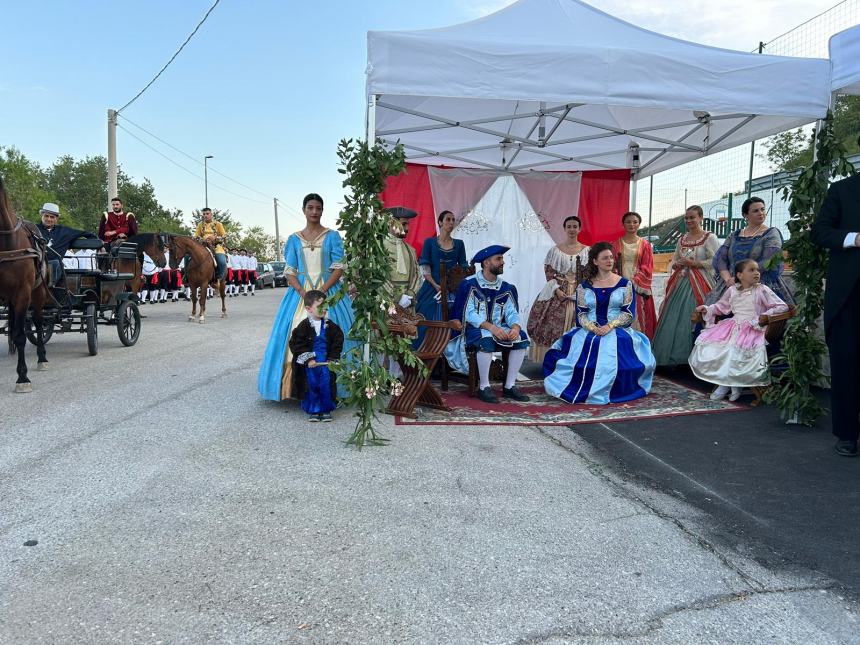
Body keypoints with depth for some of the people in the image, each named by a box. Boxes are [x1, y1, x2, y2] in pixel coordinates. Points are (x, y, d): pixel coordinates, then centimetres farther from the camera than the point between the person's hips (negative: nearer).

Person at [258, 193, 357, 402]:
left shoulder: (332, 236, 5)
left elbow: (339, 268, -2)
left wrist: (321, 291, -15)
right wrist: (303, 293, -12)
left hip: (328, 291, -2)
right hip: (300, 292, 2)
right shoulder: (294, 239, 10)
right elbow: (289, 272, 5)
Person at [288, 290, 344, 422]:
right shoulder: (303, 326, -6)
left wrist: (332, 358, -1)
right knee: (312, 385, -4)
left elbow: (338, 342, 8)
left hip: (325, 362, 2)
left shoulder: (330, 326, 3)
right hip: (309, 363, -2)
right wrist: (308, 359, -13)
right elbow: (296, 344, -7)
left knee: (326, 385, -5)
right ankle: (313, 410, 13)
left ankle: (326, 409, 12)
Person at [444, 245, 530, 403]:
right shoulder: (469, 284, -9)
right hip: (474, 329, -6)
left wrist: (515, 327, -23)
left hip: (498, 329, 6)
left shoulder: (506, 288, 8)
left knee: (521, 337, -18)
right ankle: (484, 388, -24)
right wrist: (490, 327, -29)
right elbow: (469, 314, -16)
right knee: (486, 339, -37)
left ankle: (510, 386, -10)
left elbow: (512, 313, 1)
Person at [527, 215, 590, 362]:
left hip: (579, 293, 0)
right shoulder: (555, 250, 5)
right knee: (554, 325, -6)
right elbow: (549, 273, 3)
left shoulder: (586, 251, 6)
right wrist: (557, 290, -11)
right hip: (557, 292, 0)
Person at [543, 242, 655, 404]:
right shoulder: (584, 286, 10)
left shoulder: (625, 284, 7)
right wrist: (592, 327, -16)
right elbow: (581, 314, 4)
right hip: (588, 331, 2)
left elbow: (629, 313, 0)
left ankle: (605, 391, -13)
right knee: (579, 351, -24)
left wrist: (609, 326, -15)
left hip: (618, 330, -2)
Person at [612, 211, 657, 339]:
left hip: (638, 287, 0)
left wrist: (633, 281, -13)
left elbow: (647, 268, 0)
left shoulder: (645, 245, 6)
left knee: (639, 317, -2)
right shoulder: (616, 244, 8)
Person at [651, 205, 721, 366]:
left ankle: (685, 359, 0)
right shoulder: (682, 239, 18)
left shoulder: (710, 238, -1)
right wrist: (675, 264, 1)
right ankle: (667, 358, 7)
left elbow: (715, 261, -9)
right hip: (679, 283, 6)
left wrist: (694, 263, -13)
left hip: (698, 285, -6)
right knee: (671, 319, 1)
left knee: (689, 320, -9)